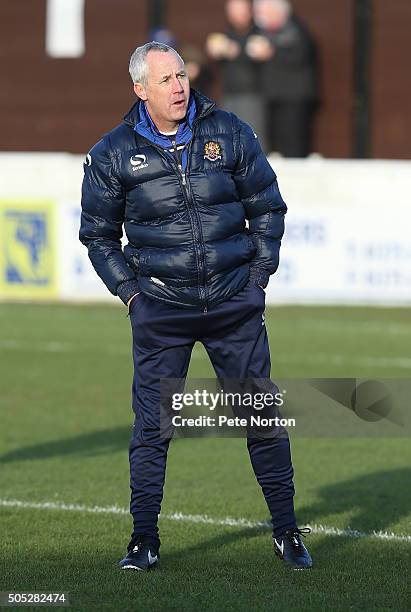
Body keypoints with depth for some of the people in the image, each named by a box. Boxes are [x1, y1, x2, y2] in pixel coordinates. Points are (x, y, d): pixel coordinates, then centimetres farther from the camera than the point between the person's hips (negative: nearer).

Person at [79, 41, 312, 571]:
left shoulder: (229, 134, 2)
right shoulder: (113, 154, 0)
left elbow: (267, 207, 11)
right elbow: (97, 234, 10)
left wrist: (258, 277, 4)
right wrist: (130, 291, 1)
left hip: (235, 304, 1)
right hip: (160, 310, -1)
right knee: (153, 424, -2)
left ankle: (286, 530, 14)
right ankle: (144, 538, 8)